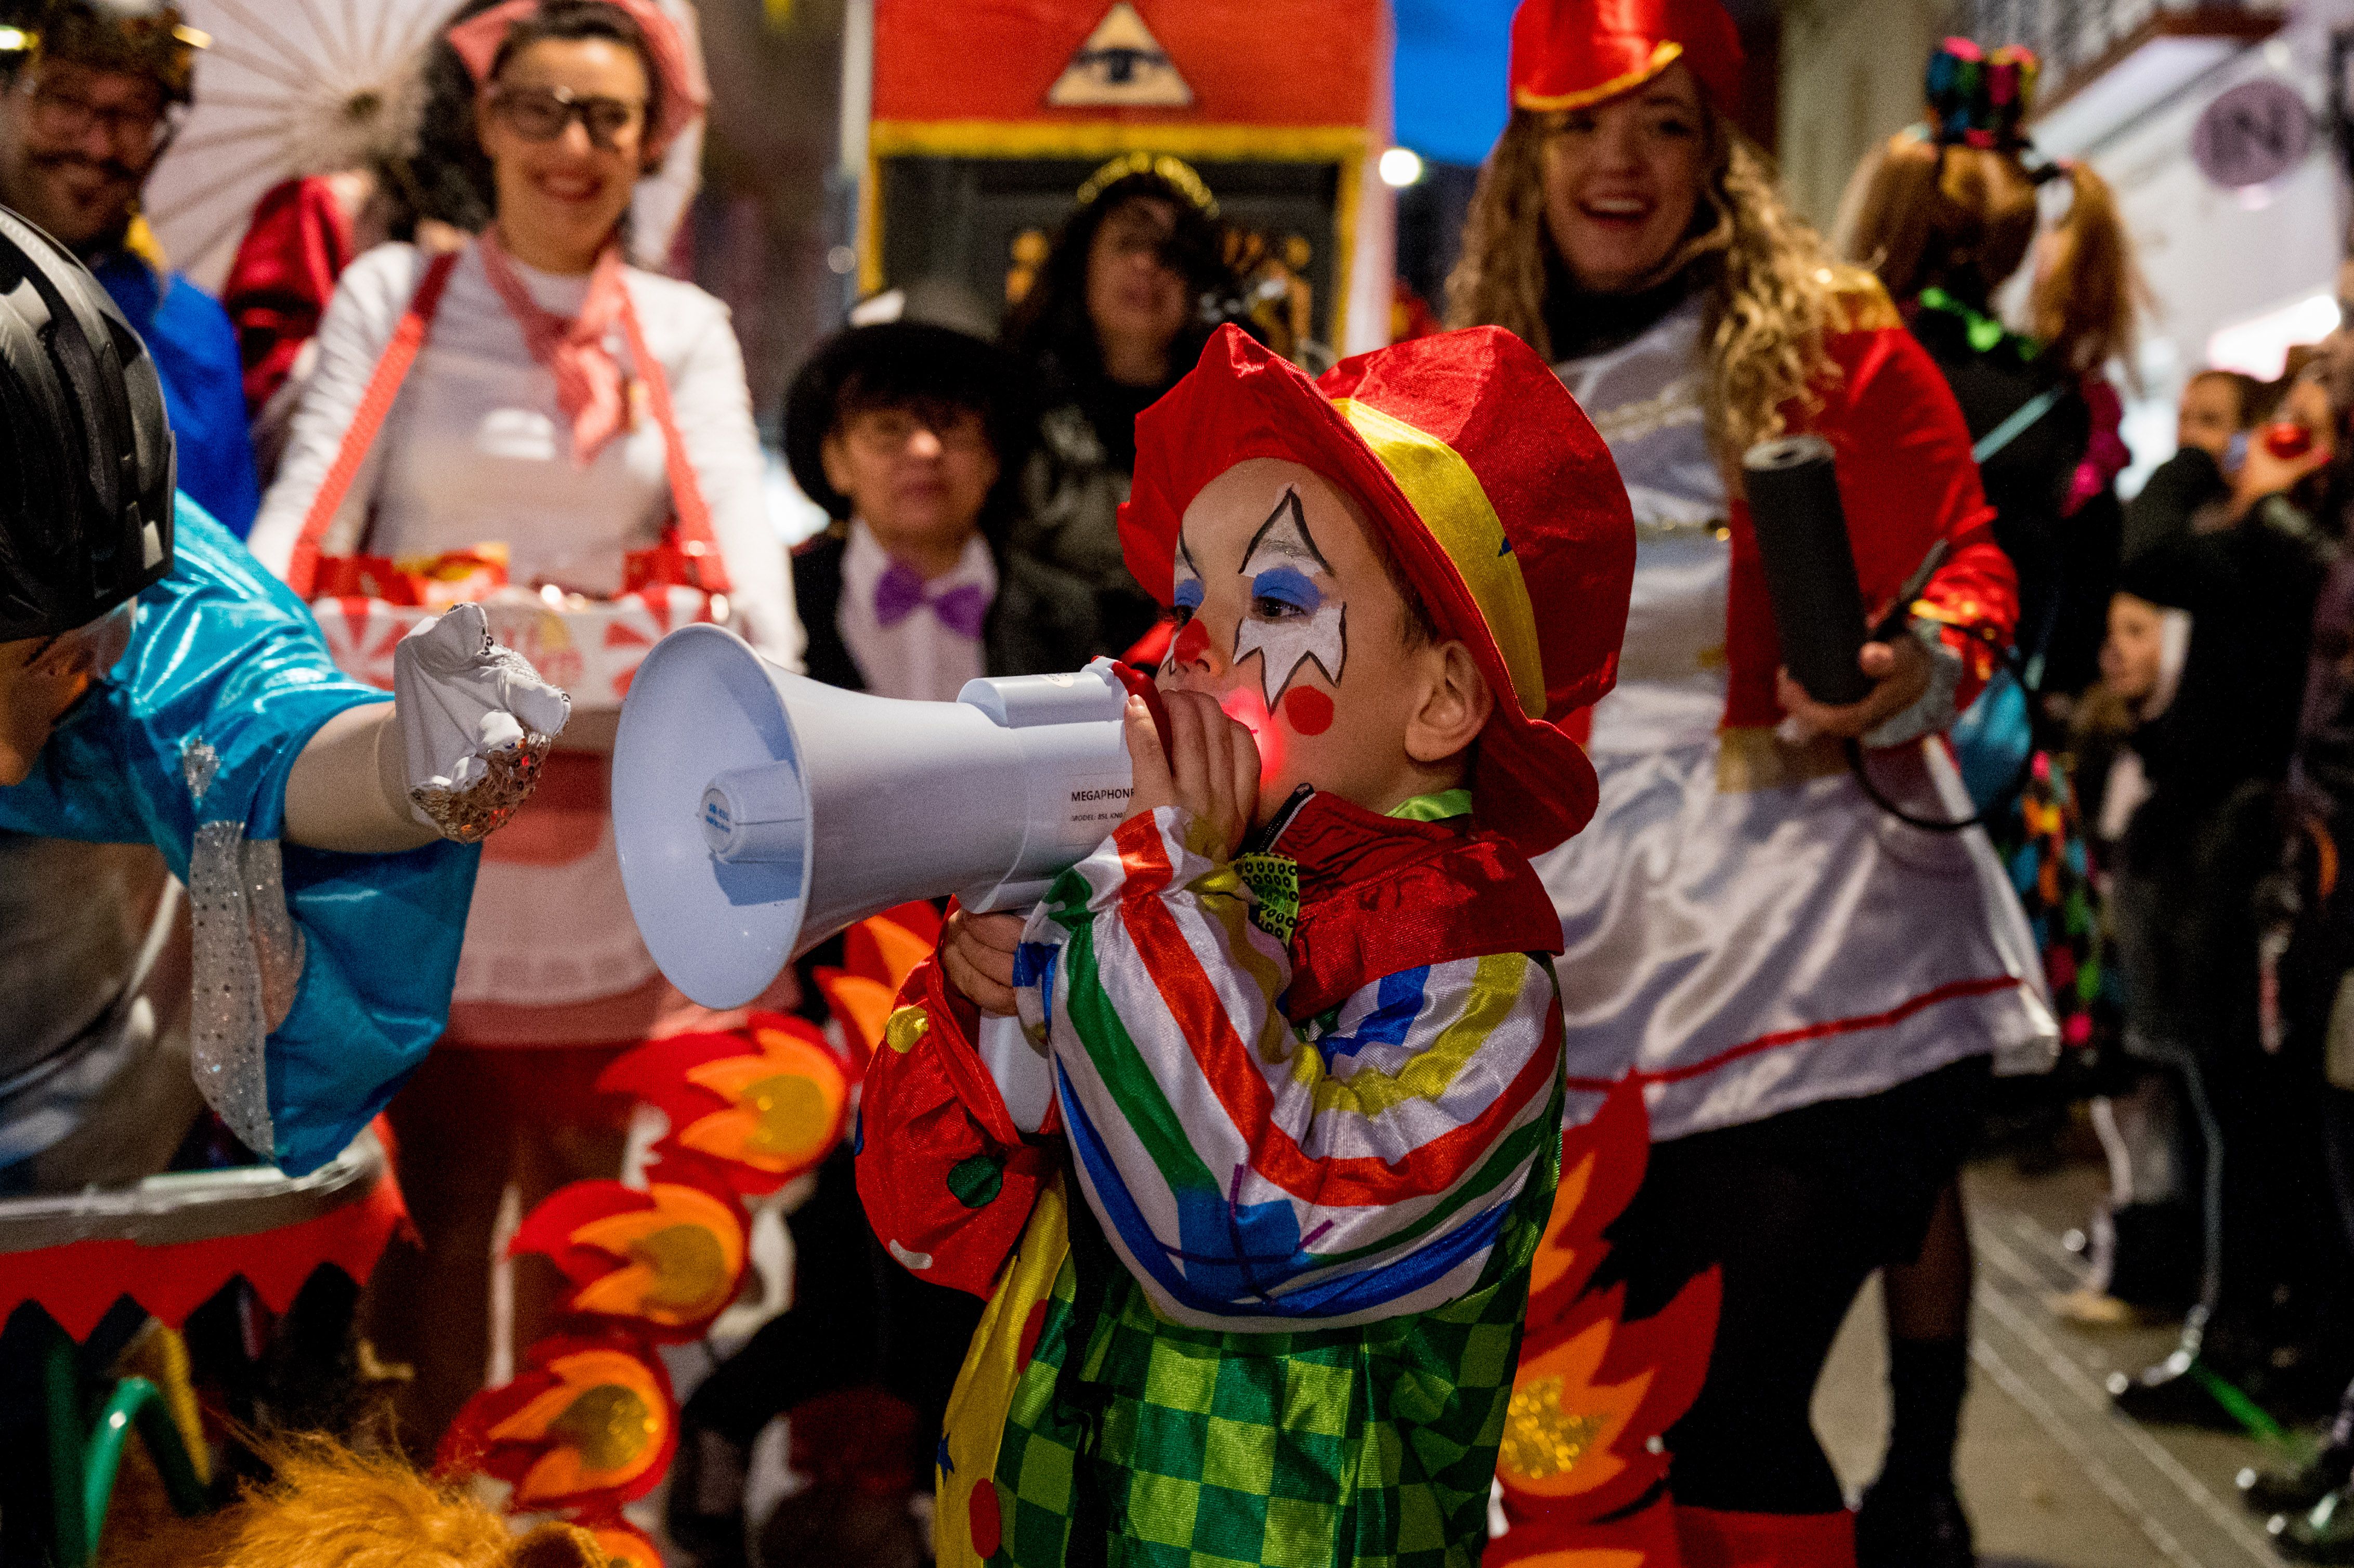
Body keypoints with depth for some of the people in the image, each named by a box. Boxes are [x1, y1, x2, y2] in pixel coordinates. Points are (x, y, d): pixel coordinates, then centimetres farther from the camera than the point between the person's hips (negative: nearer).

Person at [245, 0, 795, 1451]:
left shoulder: (687, 330, 11)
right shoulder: (395, 295, 5)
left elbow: (742, 545, 0)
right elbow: (307, 514, -4)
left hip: (612, 801, 2)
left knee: (581, 1175, 11)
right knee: (434, 1178, -1)